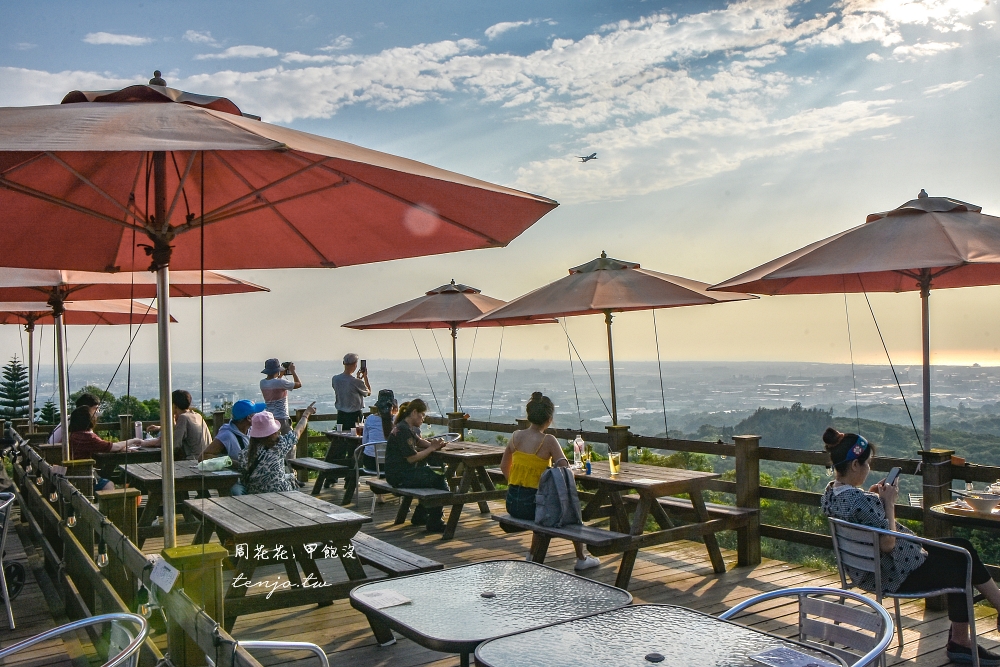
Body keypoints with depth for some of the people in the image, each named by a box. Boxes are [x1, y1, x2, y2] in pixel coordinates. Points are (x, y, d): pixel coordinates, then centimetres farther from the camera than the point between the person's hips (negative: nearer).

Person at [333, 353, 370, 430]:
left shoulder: (335, 379, -3)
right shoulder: (356, 382, -18)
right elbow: (369, 393, 2)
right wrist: (365, 377, 10)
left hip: (340, 415, 5)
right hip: (354, 415, -5)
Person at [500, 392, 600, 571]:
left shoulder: (516, 436, 3)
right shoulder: (548, 440, -13)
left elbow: (504, 466, 15)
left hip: (511, 504, 6)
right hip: (531, 504, -6)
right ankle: (581, 559, 31)